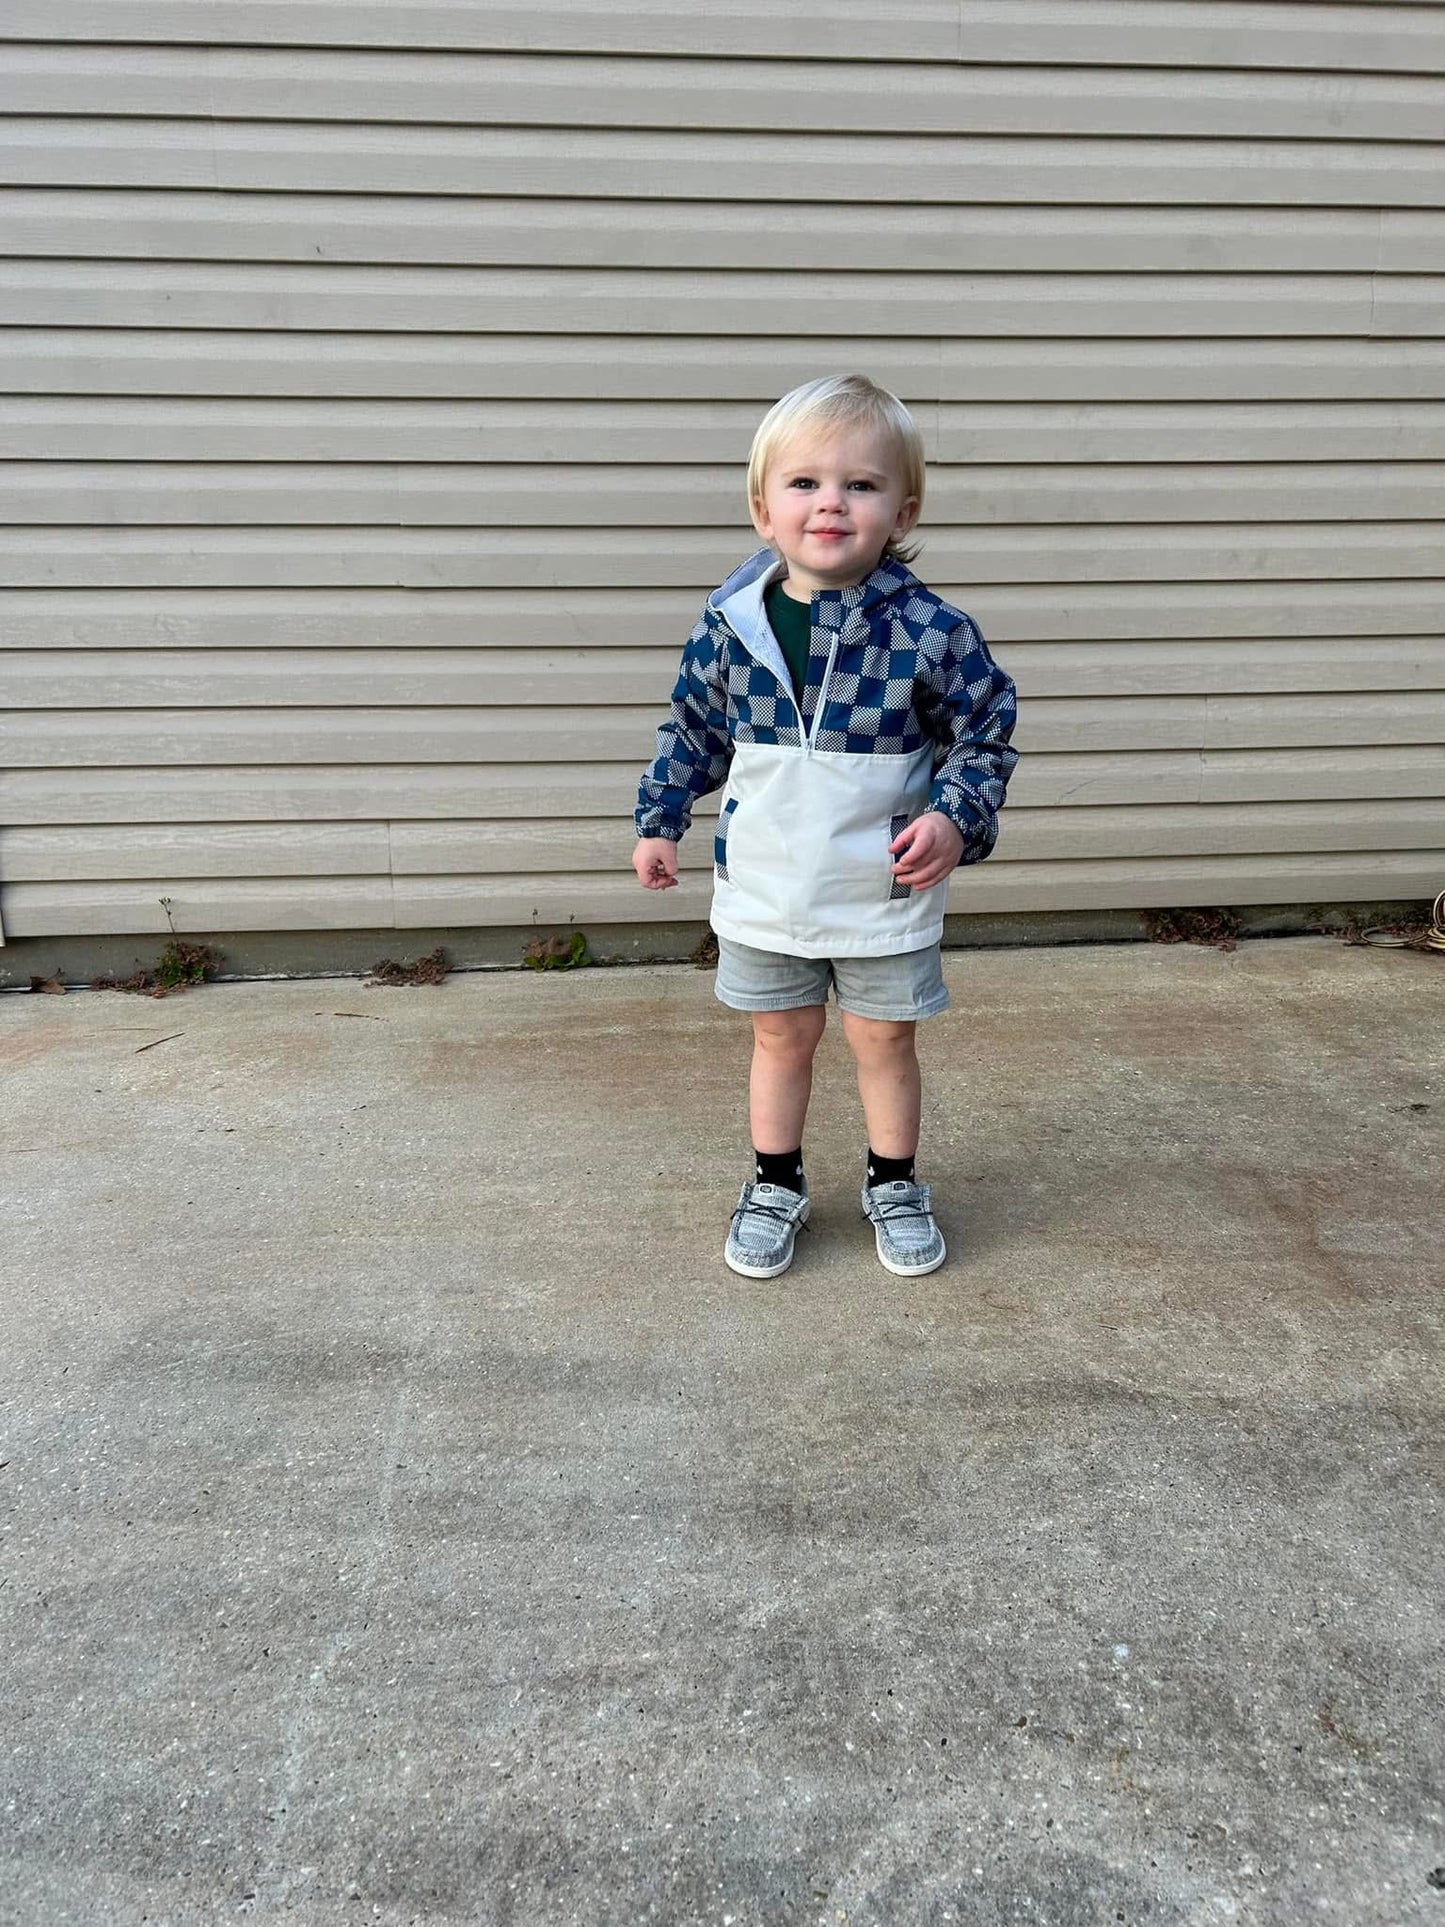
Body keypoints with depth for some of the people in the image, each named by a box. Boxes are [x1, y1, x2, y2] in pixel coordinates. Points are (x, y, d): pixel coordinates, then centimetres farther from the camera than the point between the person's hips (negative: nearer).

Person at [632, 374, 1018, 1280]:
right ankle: (775, 1186, 35)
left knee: (885, 1041, 14)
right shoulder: (729, 623, -7)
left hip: (886, 896, -1)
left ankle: (895, 1185, 36)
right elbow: (693, 730, 8)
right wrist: (660, 821, 10)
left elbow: (986, 731, -3)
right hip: (764, 893, 2)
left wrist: (955, 816, -17)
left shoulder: (930, 630, -14)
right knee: (780, 1040, 17)